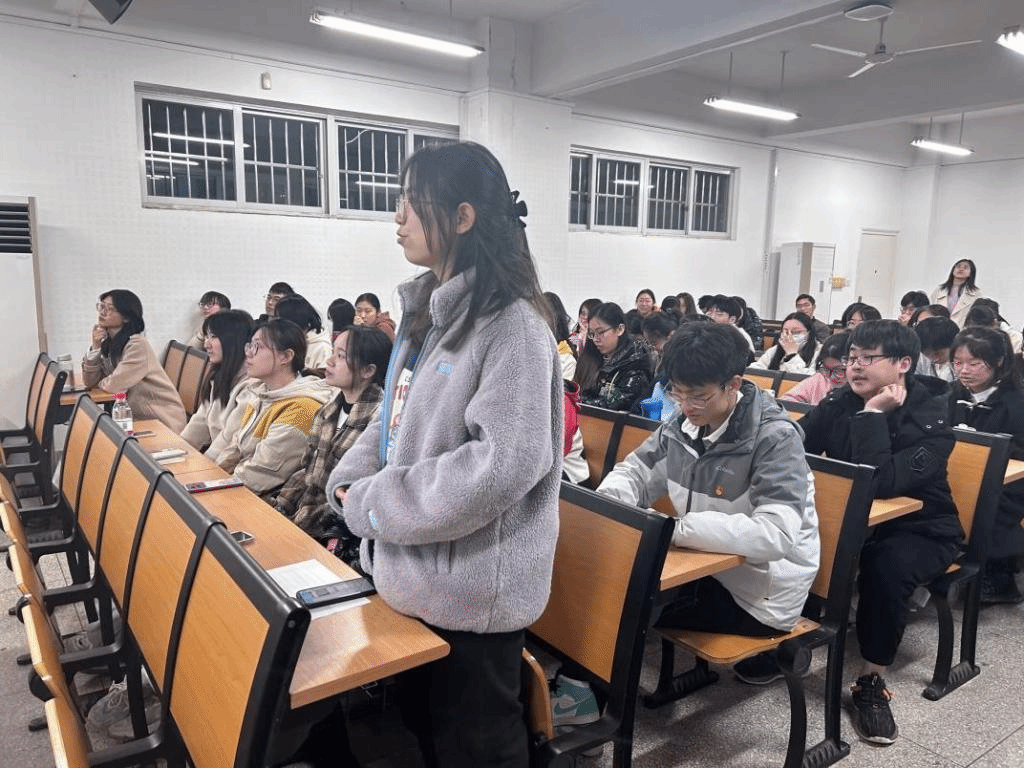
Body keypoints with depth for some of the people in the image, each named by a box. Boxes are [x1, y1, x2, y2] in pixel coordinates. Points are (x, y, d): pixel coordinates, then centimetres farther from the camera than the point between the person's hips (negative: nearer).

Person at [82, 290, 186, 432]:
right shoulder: (107, 343, 5)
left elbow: (115, 385, -22)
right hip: (136, 414, 7)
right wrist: (95, 347, -9)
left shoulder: (137, 344, -20)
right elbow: (90, 382, 1)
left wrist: (100, 383, 0)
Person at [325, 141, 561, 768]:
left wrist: (372, 505, -20)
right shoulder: (426, 312, 8)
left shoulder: (512, 325, -20)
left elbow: (503, 464, -28)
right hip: (411, 572, 8)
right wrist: (349, 483, -3)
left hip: (471, 585, -8)